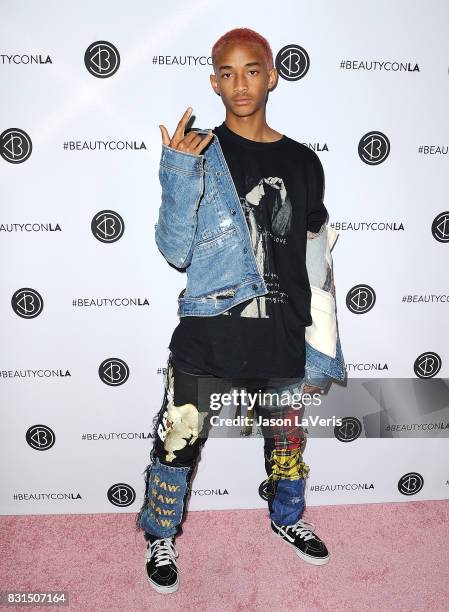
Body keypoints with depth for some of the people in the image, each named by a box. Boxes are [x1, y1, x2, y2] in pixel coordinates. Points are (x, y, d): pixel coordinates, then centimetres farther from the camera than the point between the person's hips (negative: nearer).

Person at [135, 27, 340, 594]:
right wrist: (178, 172, -21)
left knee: (287, 436, 19)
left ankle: (287, 517, 48)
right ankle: (161, 537, 33)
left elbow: (315, 263, 9)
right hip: (206, 334, -3)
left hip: (282, 336, 3)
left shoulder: (303, 162, 5)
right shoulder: (199, 152, -3)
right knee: (179, 439, 6)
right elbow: (175, 251, -8)